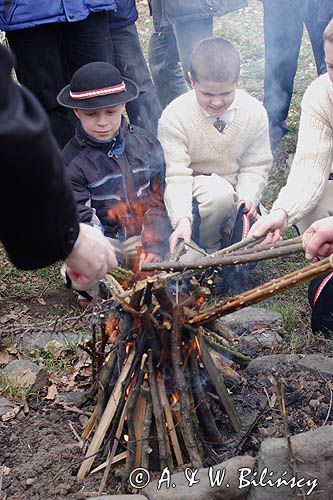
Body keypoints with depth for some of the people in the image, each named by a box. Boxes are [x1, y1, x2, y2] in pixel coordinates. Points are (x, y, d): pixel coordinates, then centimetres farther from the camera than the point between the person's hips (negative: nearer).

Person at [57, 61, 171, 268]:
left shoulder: (146, 143, 3)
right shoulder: (71, 163, -7)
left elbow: (159, 198, 2)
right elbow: (82, 220, -11)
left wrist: (154, 245, -9)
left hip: (153, 238, 3)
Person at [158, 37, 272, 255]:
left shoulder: (255, 112, -9)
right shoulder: (174, 116, -18)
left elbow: (256, 166, -3)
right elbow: (175, 176, -22)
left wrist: (247, 197, -23)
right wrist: (182, 219, -37)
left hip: (235, 191, 3)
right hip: (193, 192, -2)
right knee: (219, 193, -36)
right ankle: (208, 248, -8)